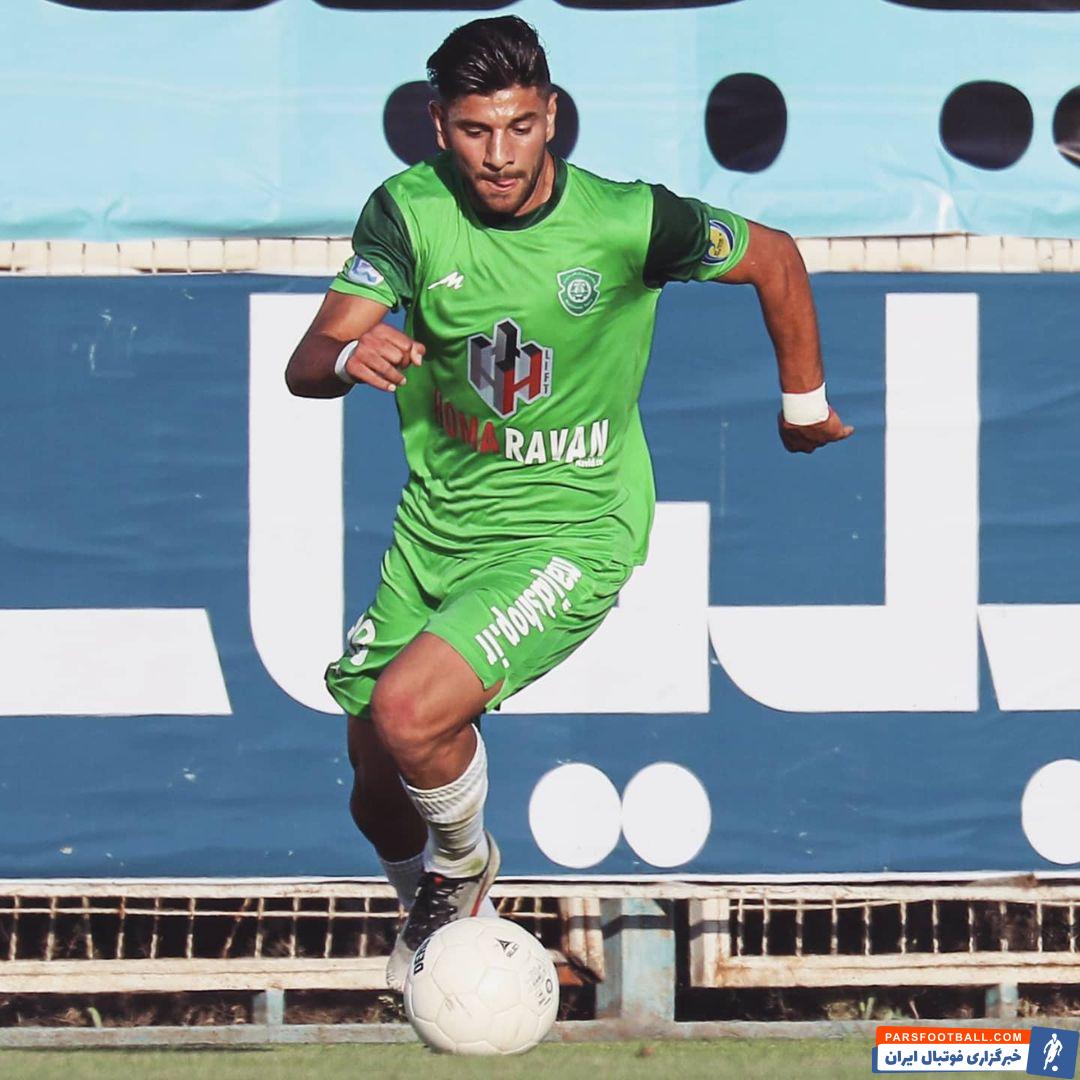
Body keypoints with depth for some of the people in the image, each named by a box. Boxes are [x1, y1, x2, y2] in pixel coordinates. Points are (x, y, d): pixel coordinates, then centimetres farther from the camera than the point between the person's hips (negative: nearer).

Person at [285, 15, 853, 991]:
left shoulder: (627, 223, -18)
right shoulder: (411, 212, -11)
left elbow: (773, 258, 1)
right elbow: (305, 368, -15)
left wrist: (804, 403, 13)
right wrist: (349, 356, -39)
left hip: (569, 533, -4)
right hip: (436, 524, 4)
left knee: (410, 711, -26)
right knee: (378, 795, 9)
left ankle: (465, 863, 6)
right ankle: (431, 904, 45)